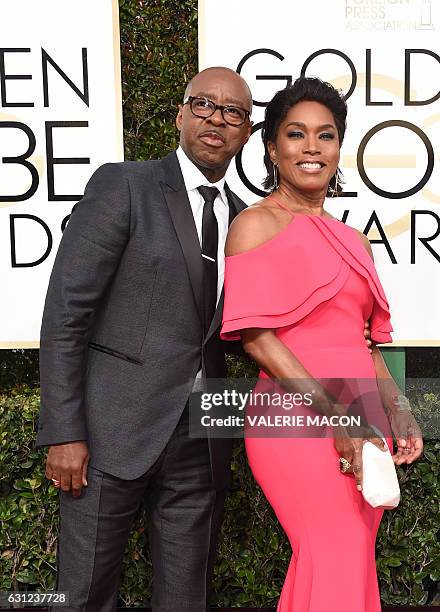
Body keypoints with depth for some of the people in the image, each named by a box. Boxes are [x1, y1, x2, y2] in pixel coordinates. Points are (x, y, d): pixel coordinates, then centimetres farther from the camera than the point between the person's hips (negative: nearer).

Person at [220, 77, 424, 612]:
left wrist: (396, 409, 8)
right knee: (337, 569, -7)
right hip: (298, 421, -6)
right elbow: (256, 336, -12)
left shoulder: (353, 239, 16)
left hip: (363, 425, 7)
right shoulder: (256, 223, -3)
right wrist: (336, 417, -16)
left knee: (351, 564, 12)